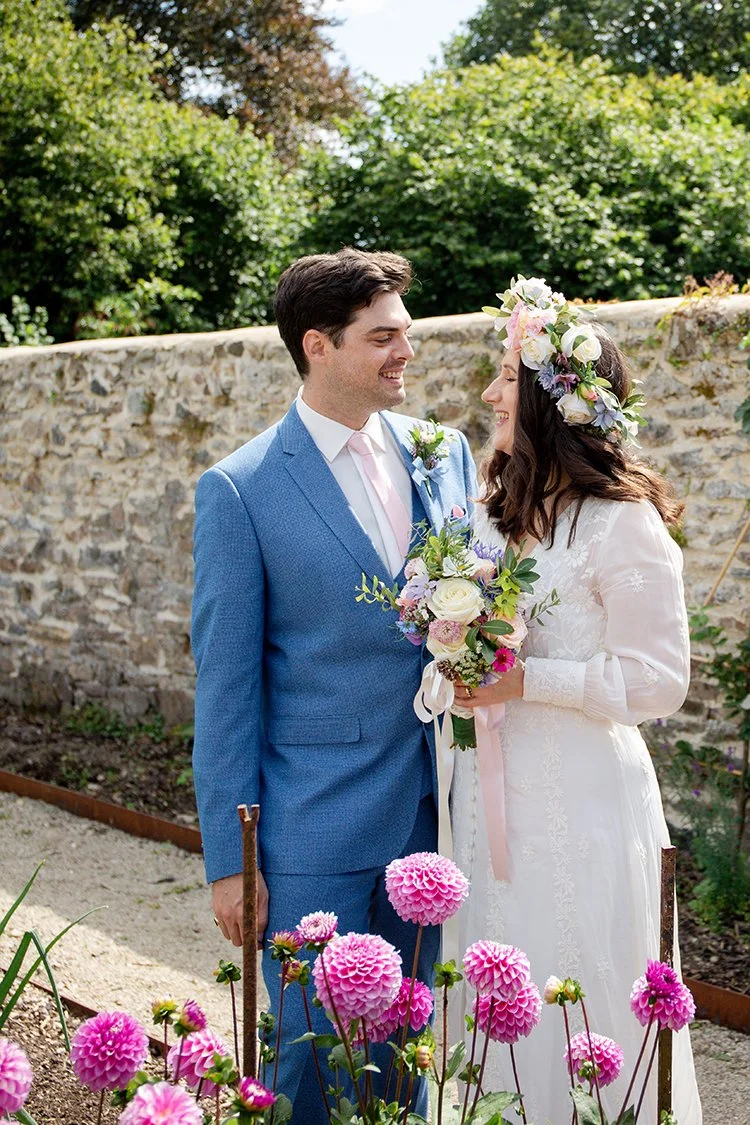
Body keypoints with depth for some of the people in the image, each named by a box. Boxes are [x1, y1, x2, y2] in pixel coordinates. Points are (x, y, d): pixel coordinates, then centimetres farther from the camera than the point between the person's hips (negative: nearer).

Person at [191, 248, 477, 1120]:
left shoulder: (444, 454, 4)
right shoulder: (239, 490, -9)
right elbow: (225, 684, -8)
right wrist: (229, 857, -8)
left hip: (432, 810, 4)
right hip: (314, 826, -4)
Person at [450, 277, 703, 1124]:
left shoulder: (621, 522, -14)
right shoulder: (497, 507, 9)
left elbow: (658, 680, -15)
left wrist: (524, 680, -20)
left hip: (576, 806, -7)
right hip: (490, 794, 7)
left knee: (578, 1022, 4)